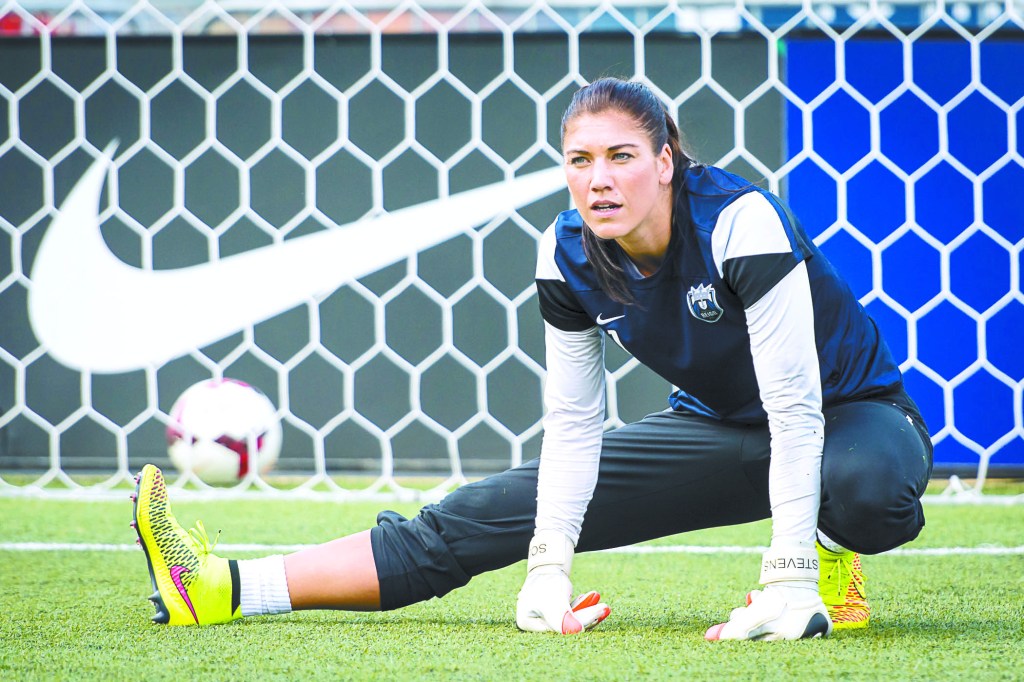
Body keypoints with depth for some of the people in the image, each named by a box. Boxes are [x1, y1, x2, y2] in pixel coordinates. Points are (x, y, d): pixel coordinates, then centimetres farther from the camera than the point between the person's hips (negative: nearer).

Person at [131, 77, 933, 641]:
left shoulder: (740, 222, -31)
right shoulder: (569, 255, -13)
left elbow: (795, 405, -33)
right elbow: (573, 422, -4)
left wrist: (790, 582, -38)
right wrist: (549, 570, -15)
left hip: (853, 416, -5)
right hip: (720, 426, 5)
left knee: (865, 488, -44)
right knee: (479, 519, -6)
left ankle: (829, 565, -8)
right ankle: (226, 589, -10)